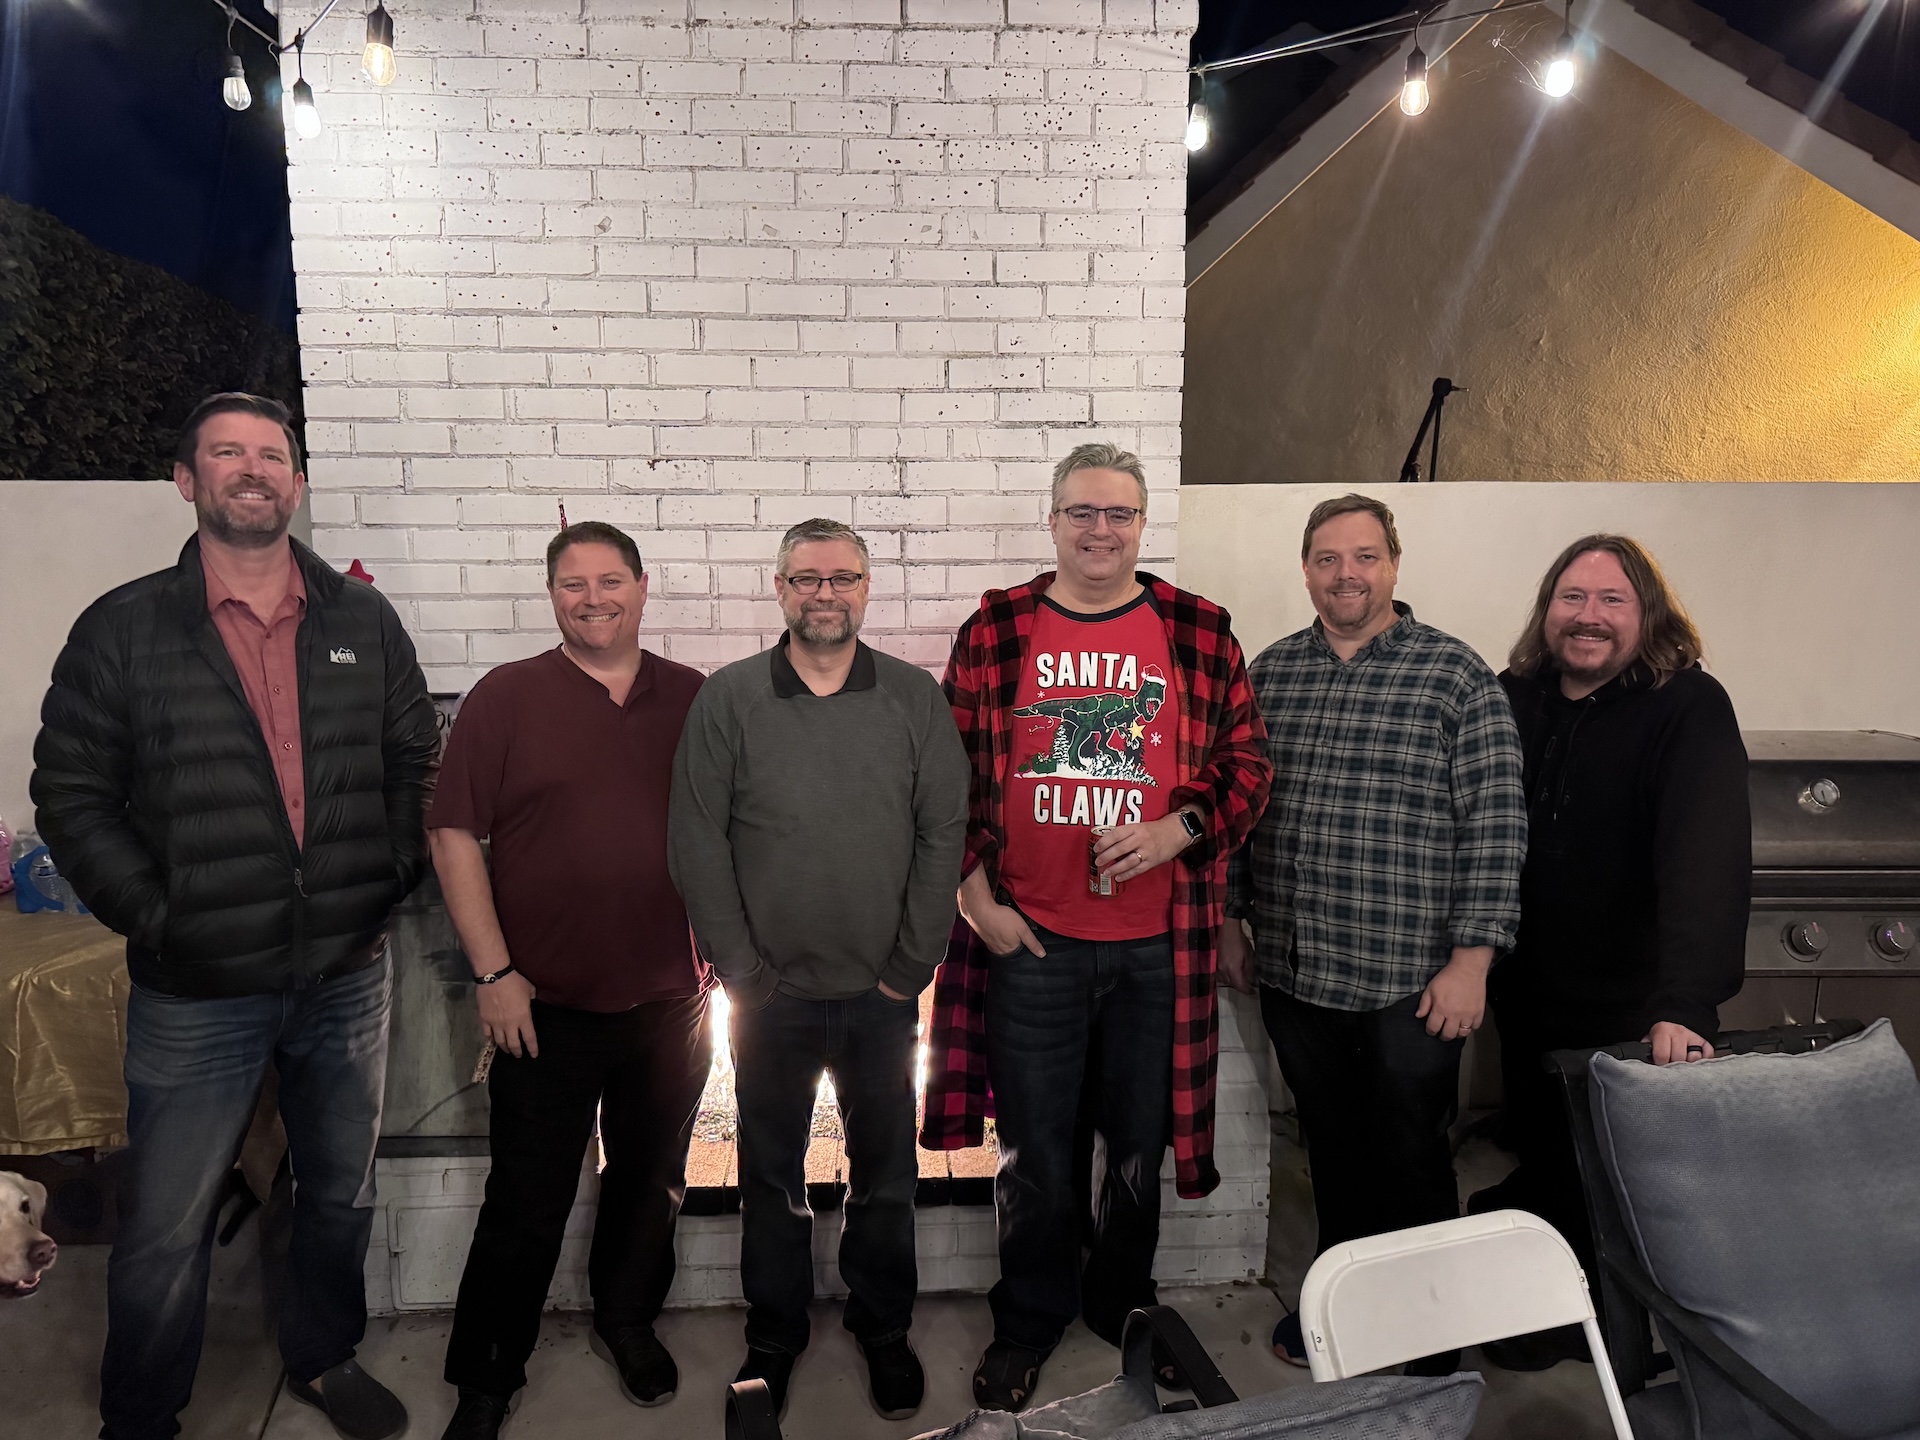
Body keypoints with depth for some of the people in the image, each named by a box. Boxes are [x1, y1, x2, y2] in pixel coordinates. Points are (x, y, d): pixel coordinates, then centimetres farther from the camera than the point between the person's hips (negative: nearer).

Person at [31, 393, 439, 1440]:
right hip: (196, 994, -2)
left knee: (342, 1194, 19)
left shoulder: (363, 621, 3)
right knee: (164, 1232, 9)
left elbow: (415, 760, 9)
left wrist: (395, 877, -2)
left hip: (349, 976, 3)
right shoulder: (123, 629, -3)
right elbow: (70, 792, -2)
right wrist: (151, 915, -10)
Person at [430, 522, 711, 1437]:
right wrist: (493, 972, -10)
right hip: (545, 1010, -2)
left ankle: (627, 1322, 43)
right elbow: (453, 835, -5)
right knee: (526, 1206, 8)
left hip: (671, 1006, 3)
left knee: (652, 1184, 18)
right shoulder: (506, 697, -3)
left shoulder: (697, 701, 3)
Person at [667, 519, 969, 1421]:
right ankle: (773, 1335, 36)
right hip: (771, 995, 0)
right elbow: (696, 841, -4)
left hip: (883, 993, 1)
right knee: (771, 1174, 15)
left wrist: (911, 966, -5)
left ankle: (884, 1328, 36)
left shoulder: (915, 698, 0)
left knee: (885, 1174, 14)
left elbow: (943, 833, -2)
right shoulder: (728, 700, -2)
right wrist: (741, 968, -7)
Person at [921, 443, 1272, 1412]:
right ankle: (1029, 1323, 35)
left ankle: (1122, 1305, 42)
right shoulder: (994, 632, 1)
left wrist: (1170, 833, -13)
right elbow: (951, 777, 2)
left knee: (1137, 1146, 17)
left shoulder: (1199, 633, 2)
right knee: (1035, 1152, 12)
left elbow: (1245, 766, 3)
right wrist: (976, 898, -4)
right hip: (1027, 942, -1)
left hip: (1156, 945, 1)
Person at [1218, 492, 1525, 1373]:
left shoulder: (1456, 676, -7)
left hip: (1410, 982, -3)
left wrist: (1470, 962, -12)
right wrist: (1230, 921, 11)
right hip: (1292, 972, 4)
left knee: (1410, 1164, 12)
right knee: (1332, 1152, 19)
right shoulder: (1269, 673, 5)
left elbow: (1494, 826, -9)